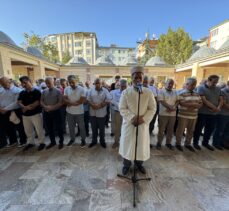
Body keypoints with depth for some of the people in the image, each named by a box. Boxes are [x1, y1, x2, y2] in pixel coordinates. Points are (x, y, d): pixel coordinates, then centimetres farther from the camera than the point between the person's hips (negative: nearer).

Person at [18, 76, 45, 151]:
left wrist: (26, 107, -9)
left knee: (39, 129, 2)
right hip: (25, 115, 6)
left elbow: (37, 103, -14)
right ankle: (30, 142, 34)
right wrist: (25, 107, -19)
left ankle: (42, 142, 18)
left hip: (36, 114, -6)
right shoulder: (22, 93, 9)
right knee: (28, 130, 16)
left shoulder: (36, 91, -8)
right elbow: (19, 102, 2)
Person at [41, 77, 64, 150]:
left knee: (58, 128, 4)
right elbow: (41, 101, 7)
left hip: (55, 112, -4)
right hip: (46, 113, 5)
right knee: (49, 128, 15)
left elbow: (60, 103, -11)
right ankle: (52, 142, 33)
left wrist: (52, 107, -20)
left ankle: (61, 141, 24)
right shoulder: (44, 91, 7)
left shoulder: (58, 91, -6)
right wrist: (45, 107, -12)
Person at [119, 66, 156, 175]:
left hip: (143, 123, 1)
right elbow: (122, 108, -8)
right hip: (129, 123, -1)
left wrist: (143, 118, -15)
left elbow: (152, 108, -1)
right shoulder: (125, 92, -6)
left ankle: (139, 164, 42)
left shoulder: (148, 92, -3)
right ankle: (126, 164, 36)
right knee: (127, 143, 11)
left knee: (142, 144, 14)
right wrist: (132, 118, -20)